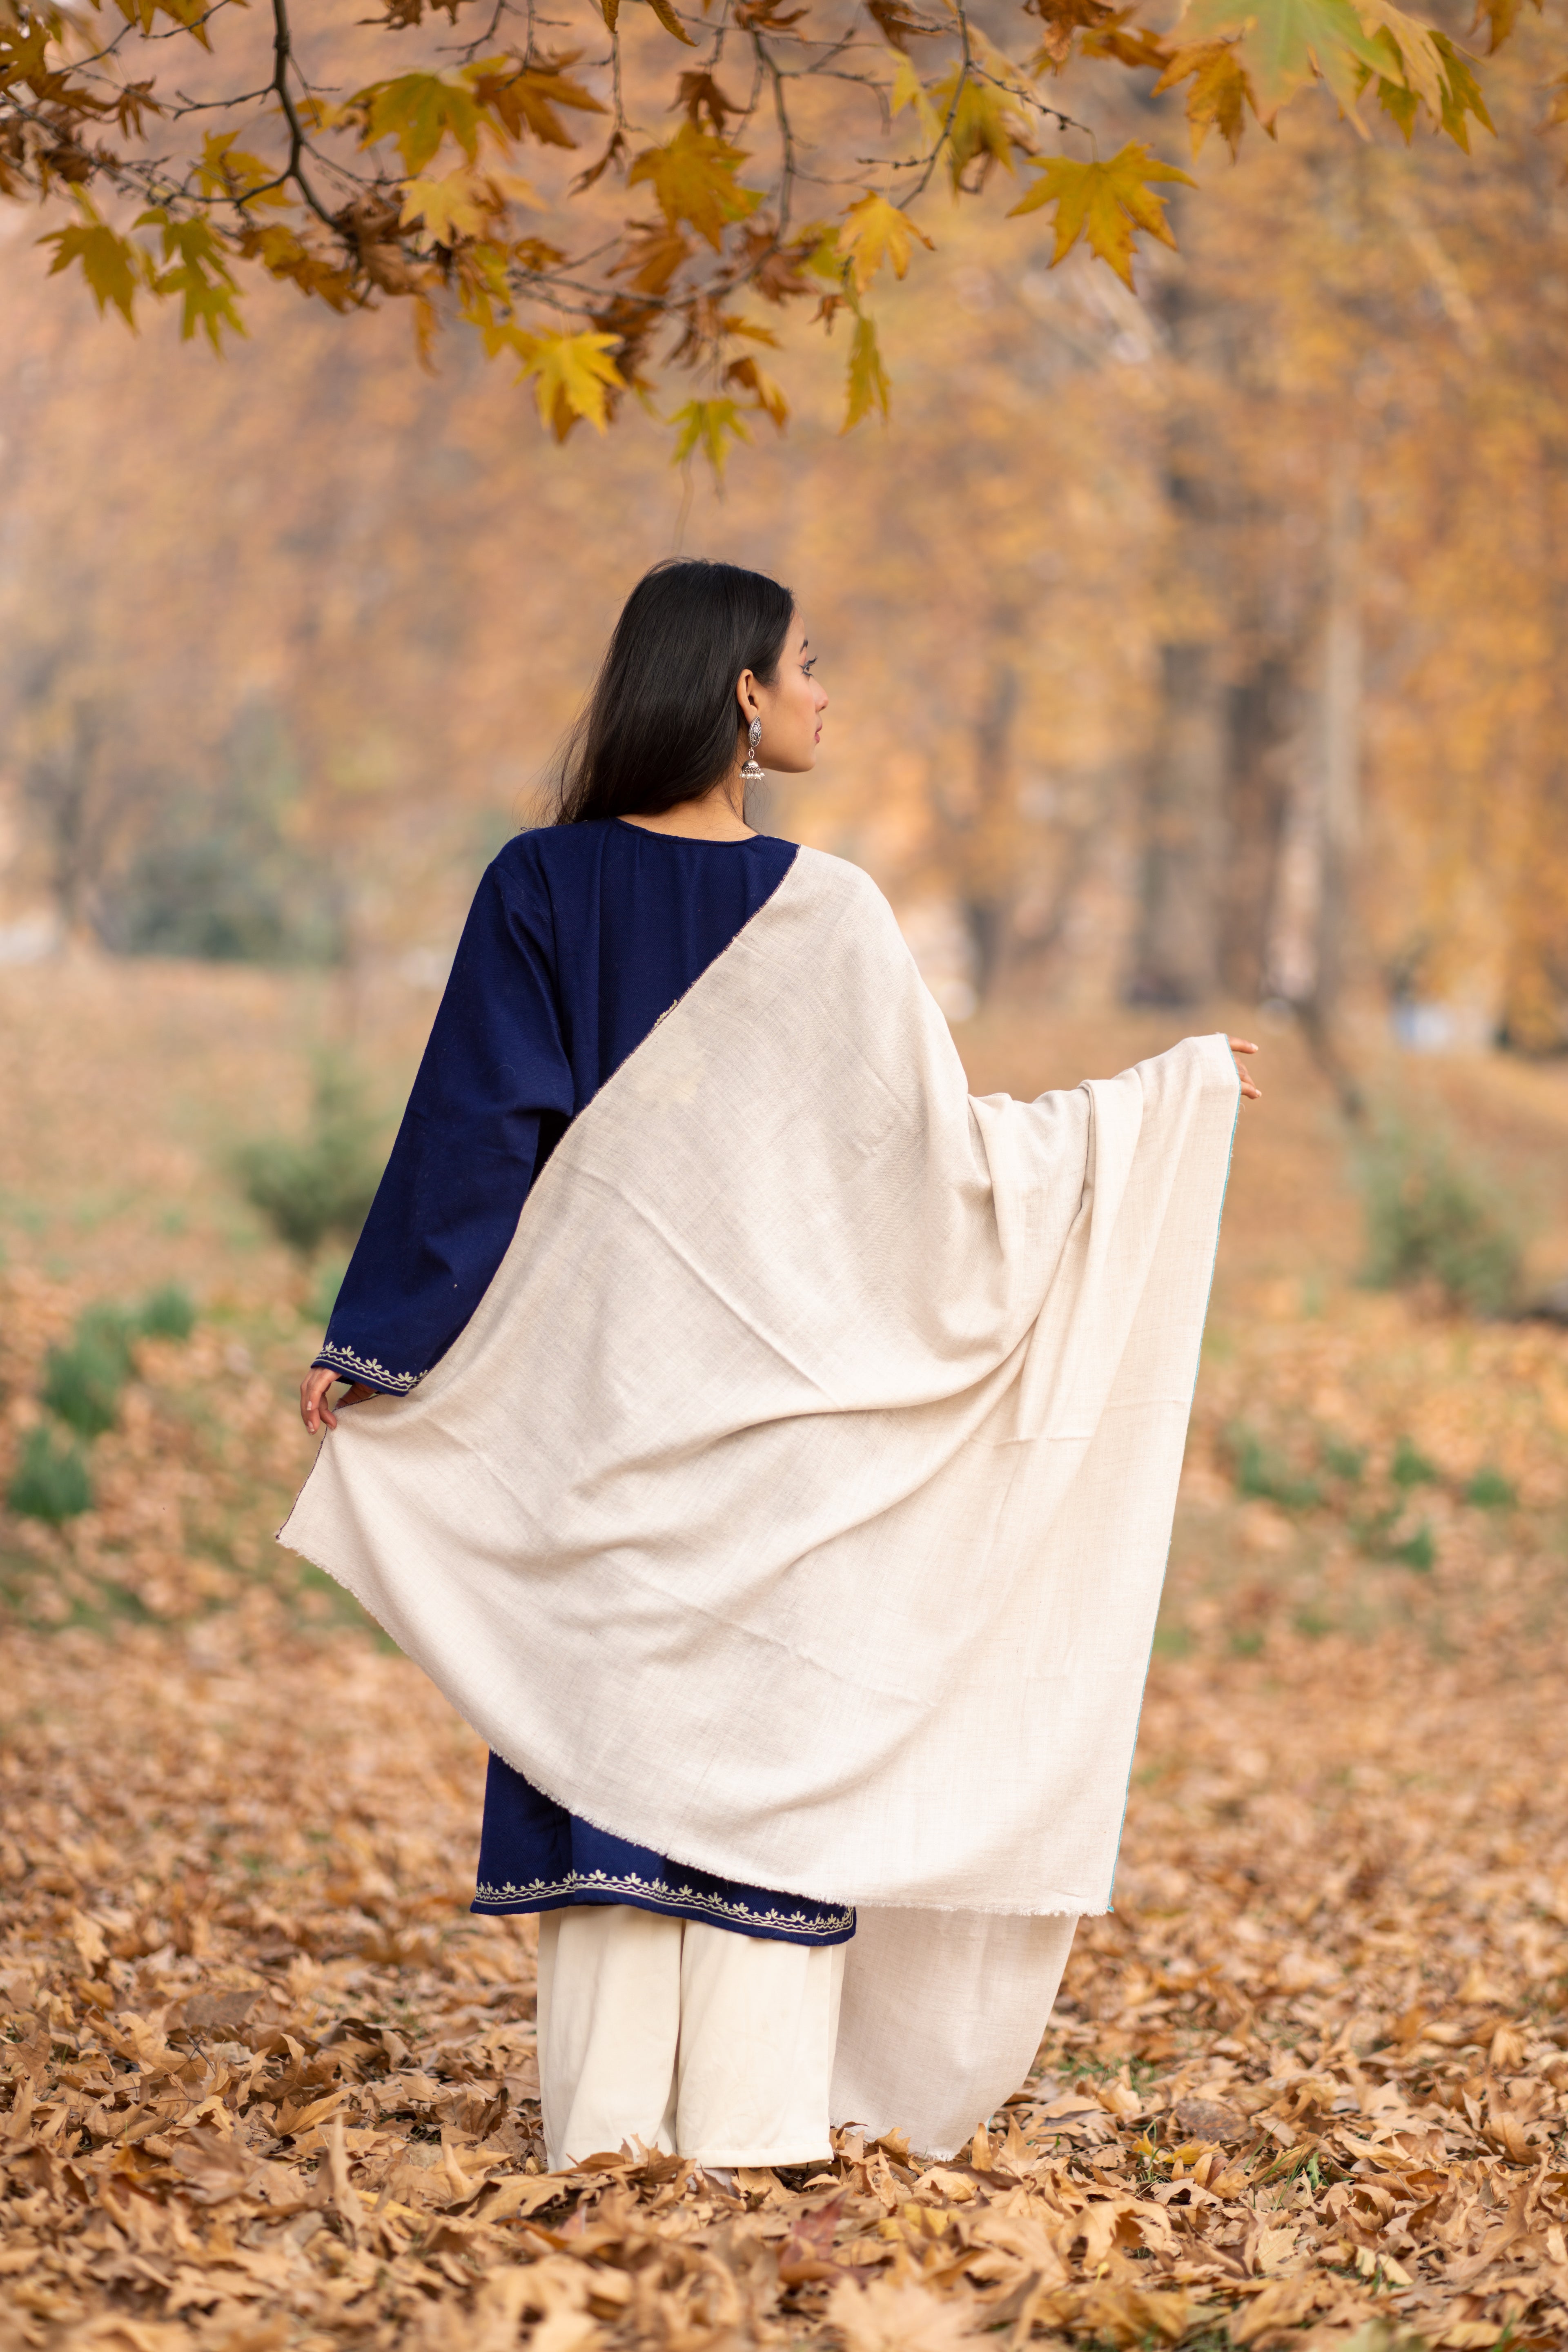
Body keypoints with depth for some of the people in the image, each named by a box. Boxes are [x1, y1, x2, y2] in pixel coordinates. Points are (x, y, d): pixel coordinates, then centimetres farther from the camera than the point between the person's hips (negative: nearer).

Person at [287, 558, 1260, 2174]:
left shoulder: (541, 886, -3)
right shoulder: (826, 914, -9)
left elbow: (479, 1130, -5)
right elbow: (935, 1139, -7)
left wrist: (374, 1347, 1)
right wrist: (1171, 1094, 4)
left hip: (590, 1378, 2)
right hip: (778, 1379, -2)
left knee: (603, 1710, 6)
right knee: (769, 1716, 4)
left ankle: (609, 2109, 5)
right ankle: (753, 2114, 3)